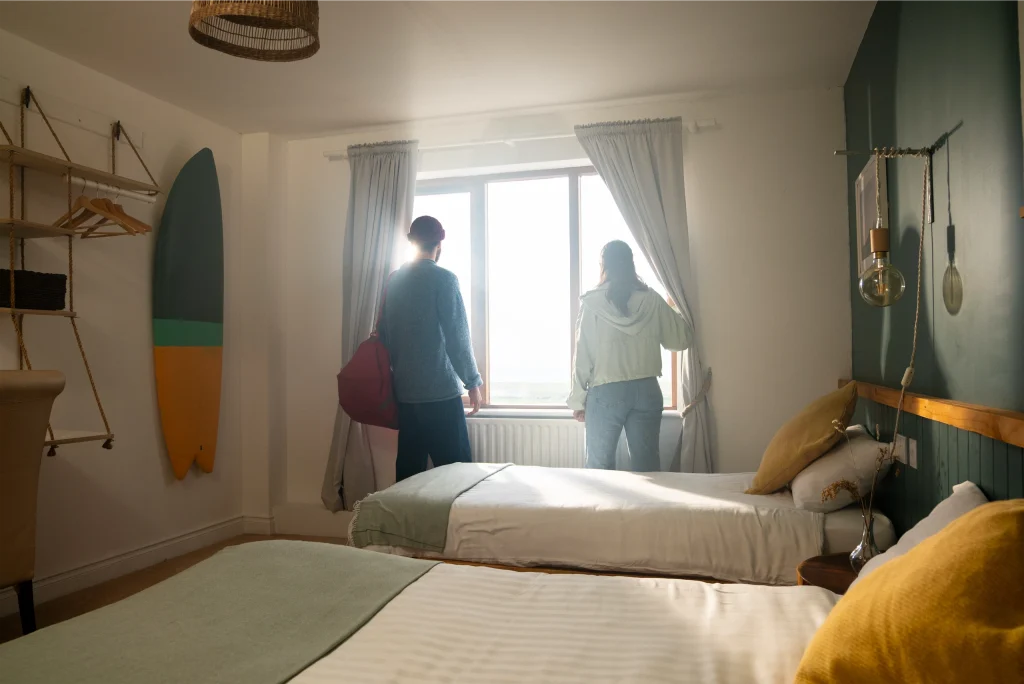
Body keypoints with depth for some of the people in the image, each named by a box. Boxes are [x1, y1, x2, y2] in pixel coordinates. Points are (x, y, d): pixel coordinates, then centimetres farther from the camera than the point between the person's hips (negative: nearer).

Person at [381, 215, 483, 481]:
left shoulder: (394, 280, 9)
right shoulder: (444, 279, -10)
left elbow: (385, 332, 15)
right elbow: (457, 337, -12)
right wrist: (473, 382, -3)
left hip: (404, 389, 7)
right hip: (441, 389, -6)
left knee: (408, 465, 12)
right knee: (454, 467, 1)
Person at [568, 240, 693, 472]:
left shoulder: (592, 302, -7)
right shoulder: (651, 300, 0)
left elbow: (583, 355, -7)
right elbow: (681, 339, 5)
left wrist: (578, 399, 0)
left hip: (606, 392, -3)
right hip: (646, 390, 3)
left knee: (599, 465, 9)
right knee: (647, 463, 11)